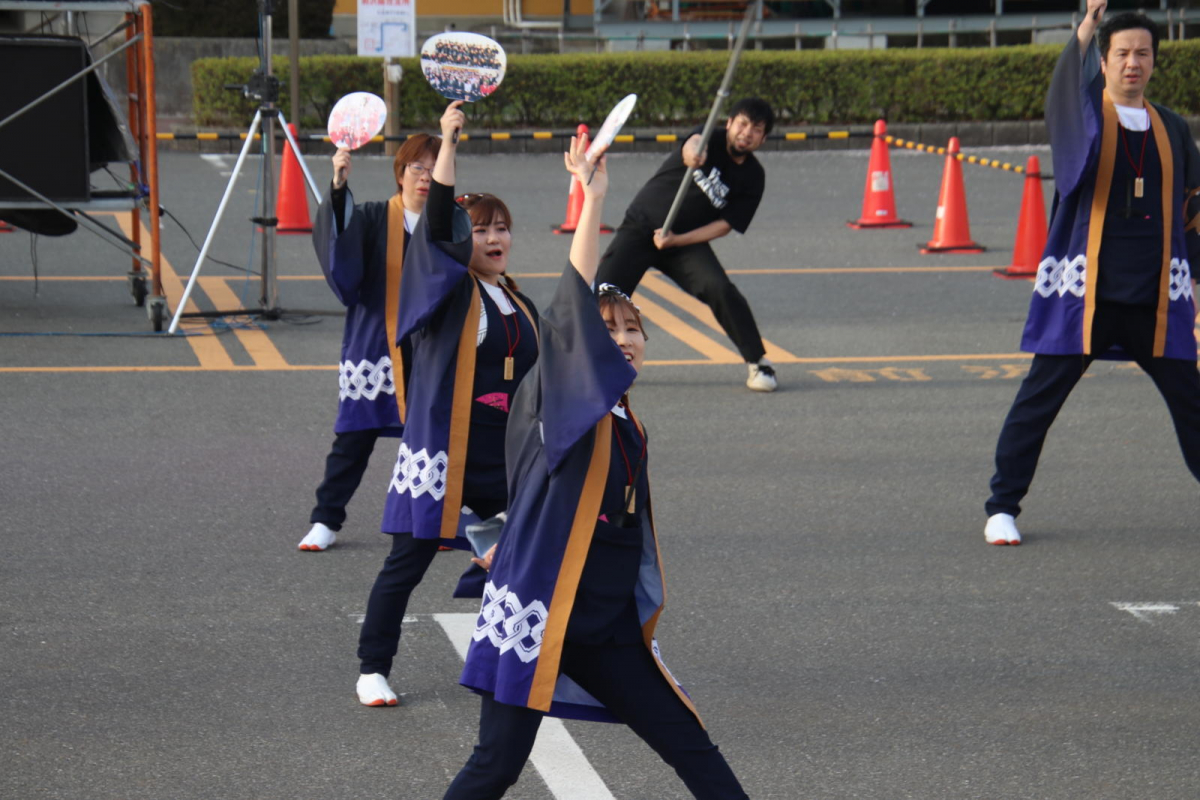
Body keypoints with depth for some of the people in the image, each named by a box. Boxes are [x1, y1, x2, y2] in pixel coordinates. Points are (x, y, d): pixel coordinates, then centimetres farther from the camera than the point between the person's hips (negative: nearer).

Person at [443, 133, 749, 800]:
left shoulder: (627, 428, 13)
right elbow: (571, 311, -20)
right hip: (537, 616, -7)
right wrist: (592, 200, -23)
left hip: (607, 630, 7)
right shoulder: (554, 401, -7)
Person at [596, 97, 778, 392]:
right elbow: (693, 142, -37)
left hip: (687, 241, 2)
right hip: (639, 229, -2)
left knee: (720, 289, -21)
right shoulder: (710, 140, -12)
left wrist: (676, 240, -18)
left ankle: (758, 362, -8)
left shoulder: (752, 178, -4)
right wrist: (692, 153, -63)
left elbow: (725, 224, -6)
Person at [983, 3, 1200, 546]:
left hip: (1155, 298, 3)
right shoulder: (1082, 115, 1)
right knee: (1038, 401, -2)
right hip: (1083, 292, -3)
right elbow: (1065, 87, -23)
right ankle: (1002, 507, 8)